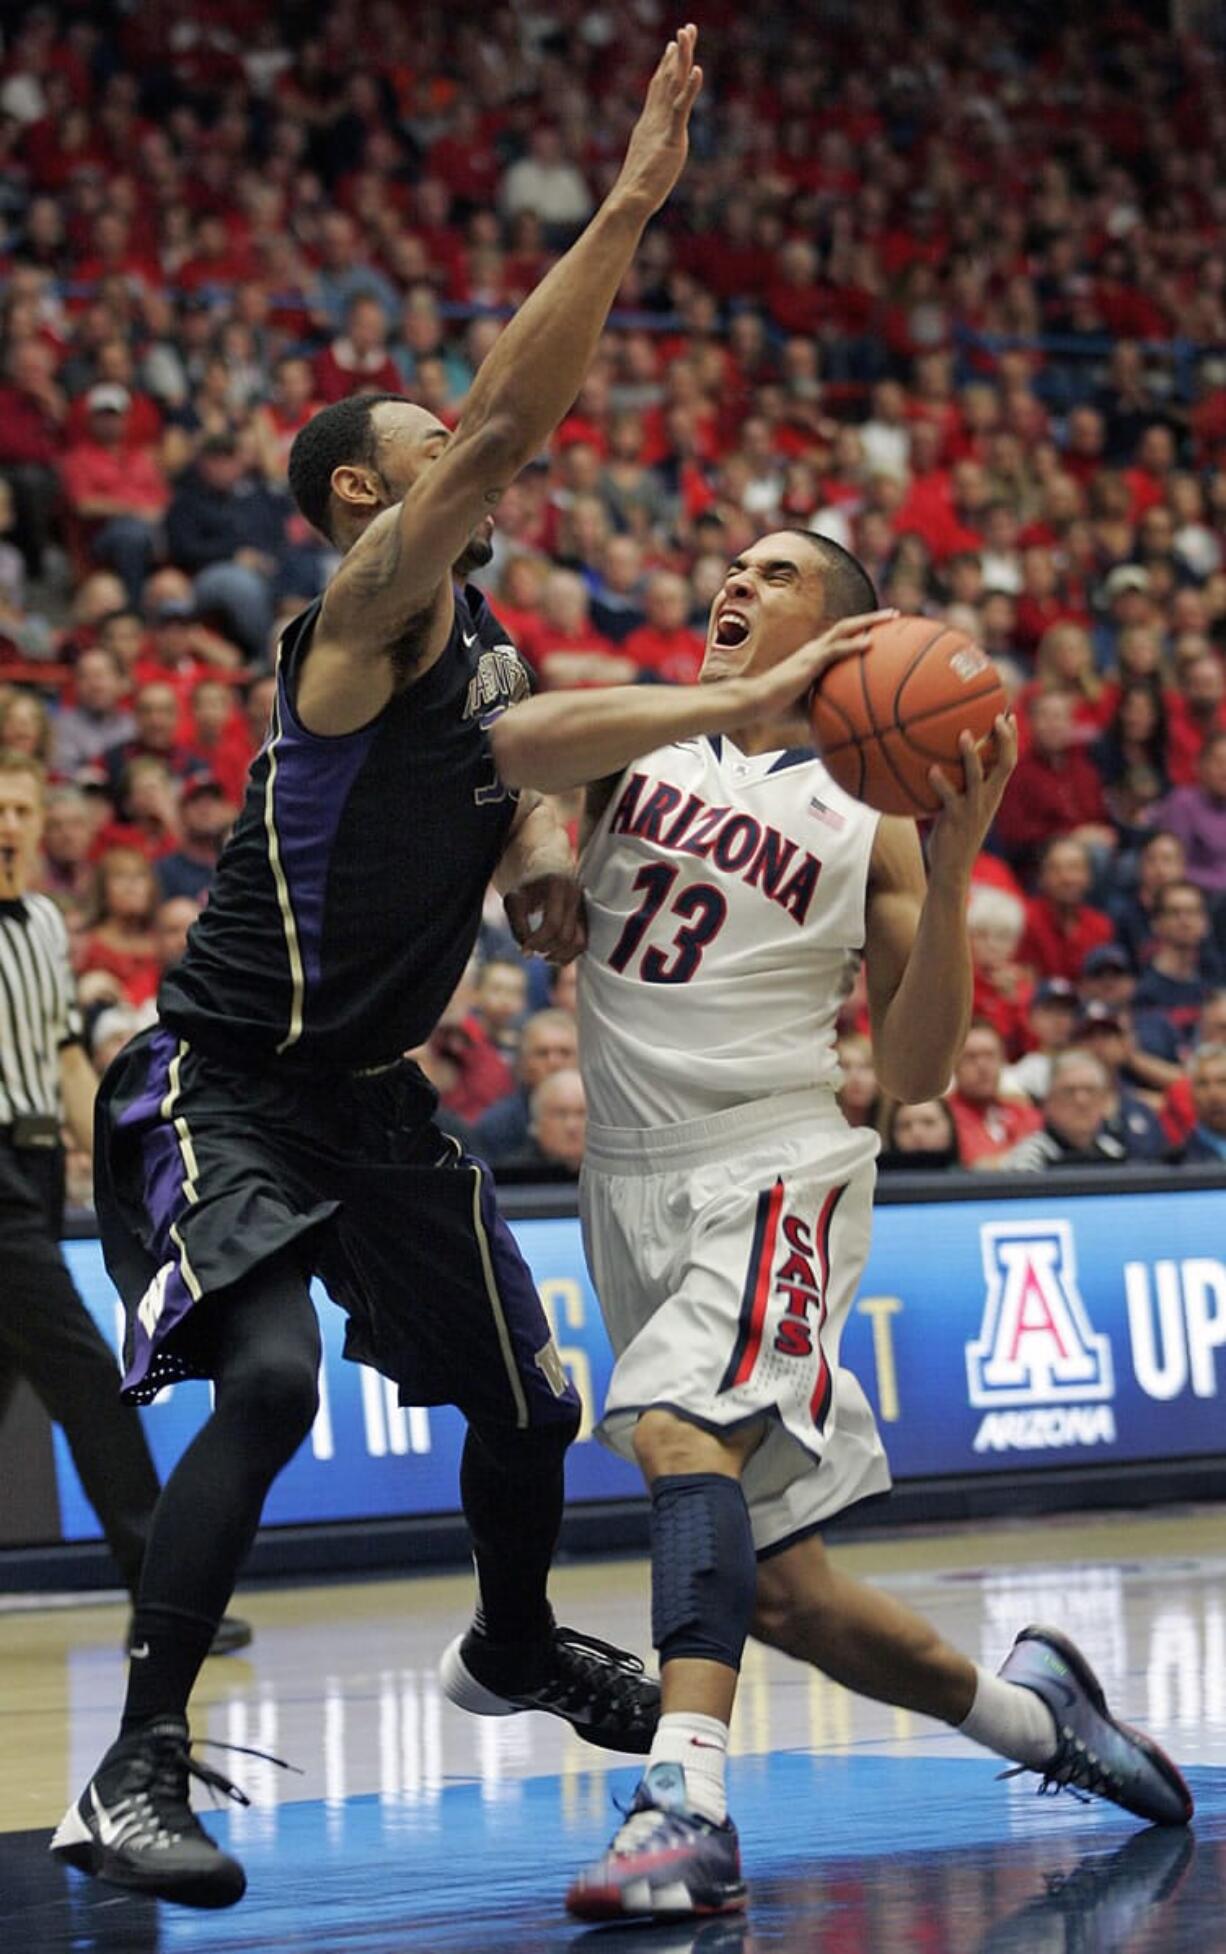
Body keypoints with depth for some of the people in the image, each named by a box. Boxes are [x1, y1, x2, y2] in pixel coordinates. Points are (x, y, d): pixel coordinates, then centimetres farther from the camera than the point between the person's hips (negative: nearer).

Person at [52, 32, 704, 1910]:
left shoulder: (483, 635, 9)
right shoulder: (368, 608, -17)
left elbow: (514, 770, 23)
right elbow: (505, 430, -30)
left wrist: (544, 854, -2)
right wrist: (628, 206, -30)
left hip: (375, 1098, 9)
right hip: (226, 1084, -9)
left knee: (529, 1399, 15)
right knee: (269, 1378, -29)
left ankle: (512, 1648, 46)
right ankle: (135, 1773, -23)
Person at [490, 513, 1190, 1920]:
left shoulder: (868, 822, 4)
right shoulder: (640, 738, 10)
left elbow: (915, 1075, 0)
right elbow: (515, 744, -15)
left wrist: (952, 871, -12)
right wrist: (744, 702, -23)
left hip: (772, 1169, -4)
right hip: (633, 1182, 4)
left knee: (678, 1427, -34)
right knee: (778, 1593, 8)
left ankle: (687, 1804, -45)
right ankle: (1026, 1708, 31)